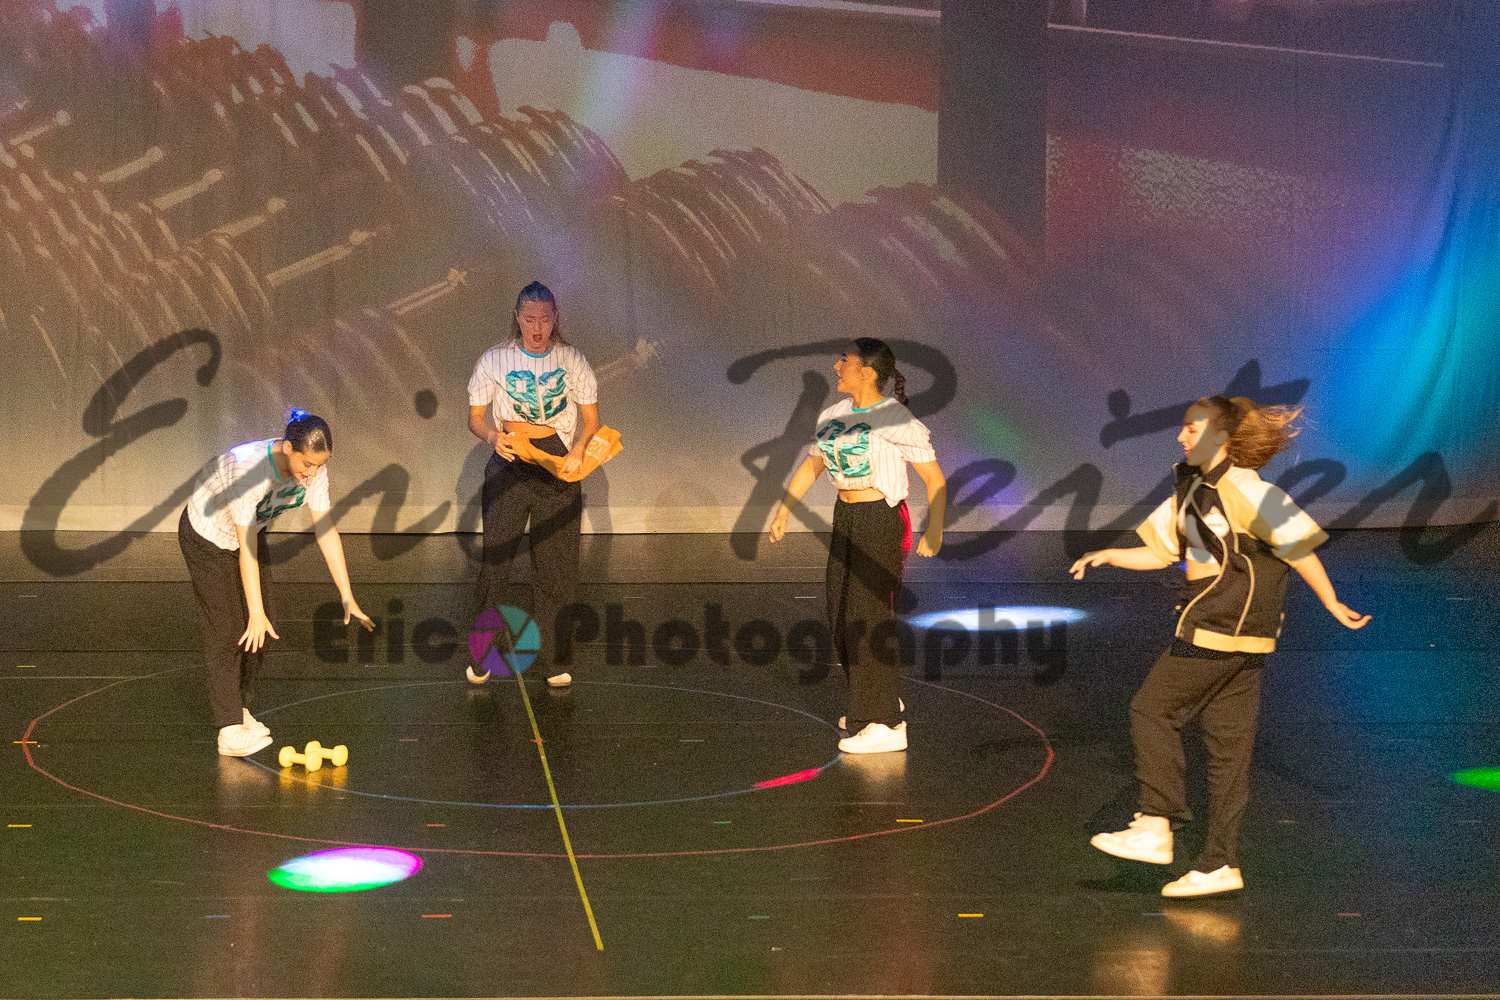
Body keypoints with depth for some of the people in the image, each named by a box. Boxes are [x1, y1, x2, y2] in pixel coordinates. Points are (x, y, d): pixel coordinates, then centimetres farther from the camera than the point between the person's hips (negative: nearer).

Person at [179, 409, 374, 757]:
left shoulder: (313, 469, -22)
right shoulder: (249, 469, -41)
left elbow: (326, 531, -15)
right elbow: (247, 549, -37)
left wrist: (347, 595, -15)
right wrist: (257, 613, -35)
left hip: (251, 529, 7)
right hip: (206, 537, -6)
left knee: (259, 629, 8)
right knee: (228, 629, -11)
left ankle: (238, 707, 26)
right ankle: (230, 731, -10)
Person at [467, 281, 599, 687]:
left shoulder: (572, 361, 3)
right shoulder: (494, 361, 0)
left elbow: (591, 418, 7)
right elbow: (475, 418, 5)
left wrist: (578, 452, -12)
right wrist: (492, 436, -17)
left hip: (557, 465, 1)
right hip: (508, 465, -1)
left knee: (555, 563, 3)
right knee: (495, 557, -5)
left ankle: (546, 655, 17)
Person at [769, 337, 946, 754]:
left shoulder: (898, 421, -15)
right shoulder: (835, 415, 7)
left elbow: (934, 477, -14)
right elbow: (812, 465, 18)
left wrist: (934, 529, -25)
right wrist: (783, 510, 11)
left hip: (881, 521, -8)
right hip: (846, 519, 8)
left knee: (868, 619, -8)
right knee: (843, 616, 14)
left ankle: (887, 726, -2)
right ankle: (880, 703, 32)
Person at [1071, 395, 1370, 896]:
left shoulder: (1242, 490, -15)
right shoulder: (1191, 489, 13)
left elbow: (1298, 546, -12)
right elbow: (1159, 552, 18)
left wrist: (1332, 606, -7)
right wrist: (1108, 555, 3)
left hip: (1218, 630, -9)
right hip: (1237, 637, 9)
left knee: (1153, 709, -2)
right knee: (1228, 745, 9)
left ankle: (1155, 826, 2)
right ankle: (1220, 865, 12)